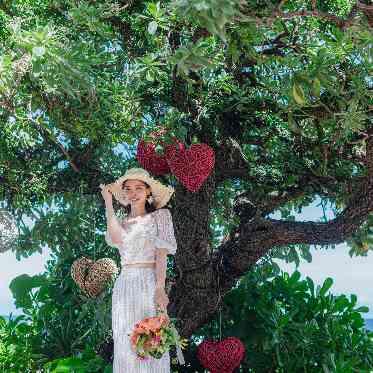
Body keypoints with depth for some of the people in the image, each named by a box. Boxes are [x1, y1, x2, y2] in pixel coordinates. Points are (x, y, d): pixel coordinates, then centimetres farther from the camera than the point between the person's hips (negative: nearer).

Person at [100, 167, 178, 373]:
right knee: (124, 345, 4)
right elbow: (116, 239, -8)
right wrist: (108, 202, -2)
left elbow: (161, 253, -5)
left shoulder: (159, 215, 5)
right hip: (124, 285, 4)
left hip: (148, 283, -4)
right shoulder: (121, 222, 17)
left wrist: (159, 288, -18)